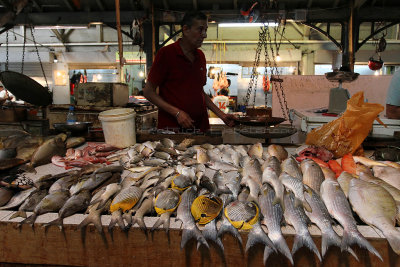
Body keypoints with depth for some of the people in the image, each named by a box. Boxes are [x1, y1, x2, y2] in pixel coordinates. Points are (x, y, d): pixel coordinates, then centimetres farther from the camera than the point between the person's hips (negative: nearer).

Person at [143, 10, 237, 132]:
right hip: (172, 127, -5)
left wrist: (221, 115, 11)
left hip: (201, 127, 6)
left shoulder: (200, 56, 12)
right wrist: (177, 112, -17)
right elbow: (148, 91, -8)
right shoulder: (166, 53, -8)